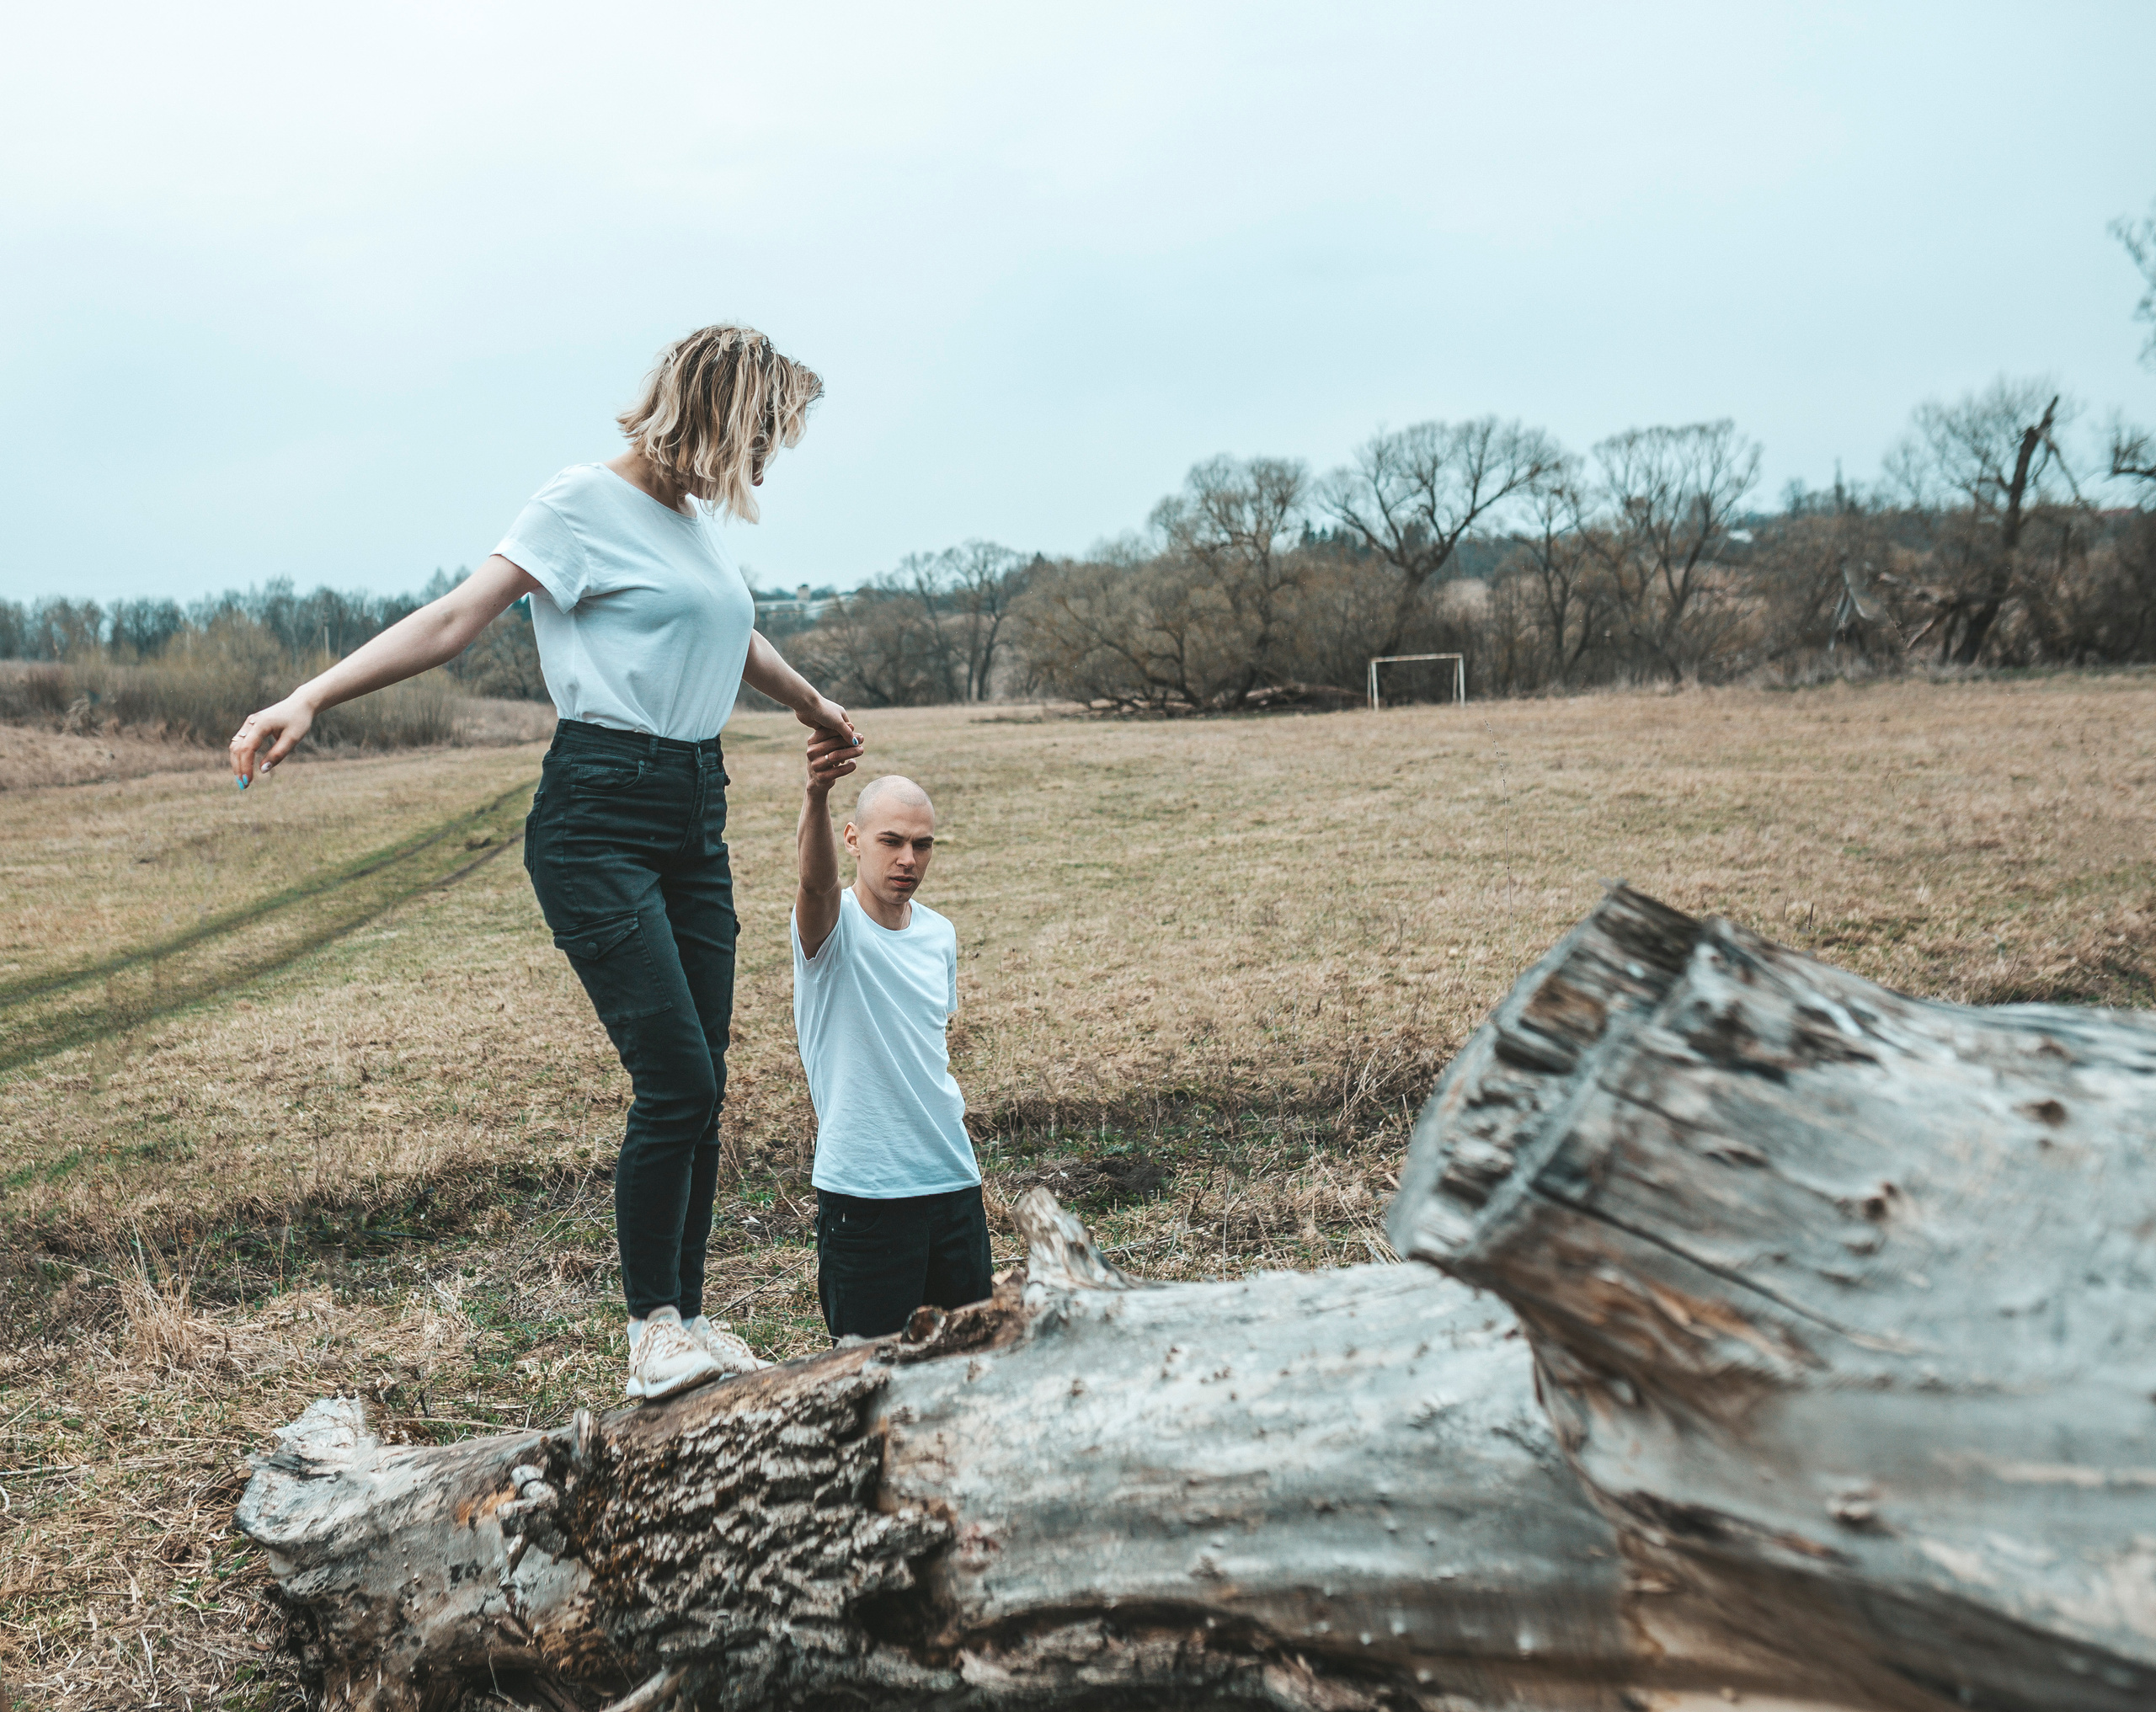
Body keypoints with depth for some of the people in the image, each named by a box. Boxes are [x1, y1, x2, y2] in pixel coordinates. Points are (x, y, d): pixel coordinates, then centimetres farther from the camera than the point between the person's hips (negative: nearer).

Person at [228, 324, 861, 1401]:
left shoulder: (694, 523, 18)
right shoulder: (584, 503, -4)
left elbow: (738, 640, 37)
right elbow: (458, 616, -13)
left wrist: (816, 710, 53)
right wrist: (310, 698, -24)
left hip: (696, 810, 8)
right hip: (599, 815, -7)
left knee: (699, 1087, 5)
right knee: (675, 1081, -13)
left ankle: (688, 1316, 16)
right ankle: (651, 1324, 4)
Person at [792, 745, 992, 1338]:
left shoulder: (940, 935, 6)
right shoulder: (833, 926, -13)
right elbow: (816, 881, -37)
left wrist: (950, 1103, 9)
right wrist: (817, 793, -54)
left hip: (954, 1178, 6)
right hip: (864, 1191, -5)